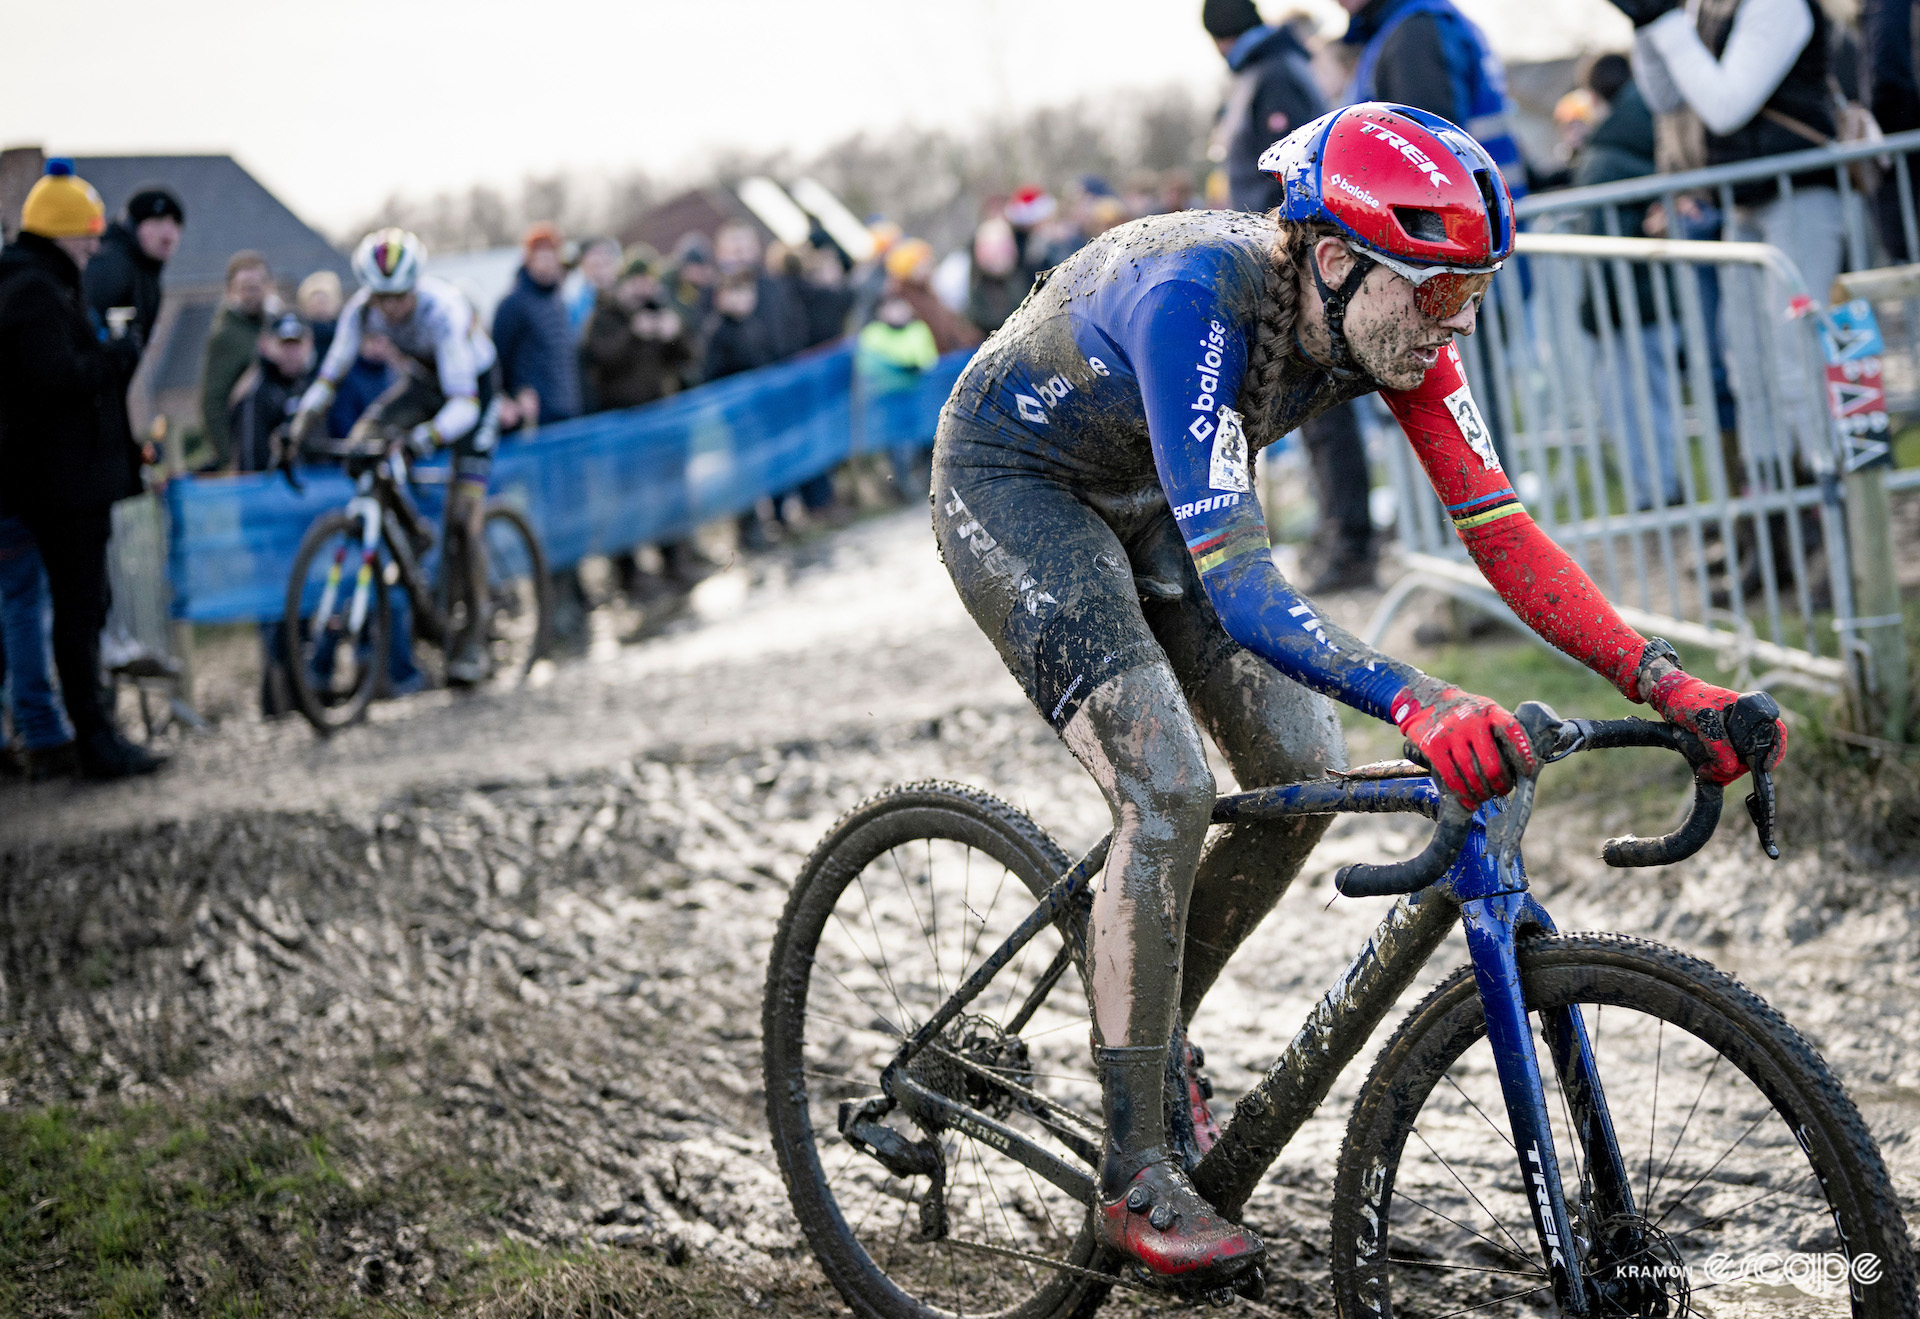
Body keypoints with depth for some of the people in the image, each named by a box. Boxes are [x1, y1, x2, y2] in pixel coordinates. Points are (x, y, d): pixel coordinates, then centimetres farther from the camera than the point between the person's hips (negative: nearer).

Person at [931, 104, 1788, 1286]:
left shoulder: (1393, 322, -19)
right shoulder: (1196, 299, -39)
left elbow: (1500, 529, -17)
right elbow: (1237, 591, -46)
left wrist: (1667, 683, -27)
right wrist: (1417, 704, -59)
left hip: (1146, 499, 7)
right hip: (1015, 487, -7)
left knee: (1302, 770, -2)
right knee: (1169, 790, -21)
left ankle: (1153, 1033, 21)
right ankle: (1135, 1180, -12)